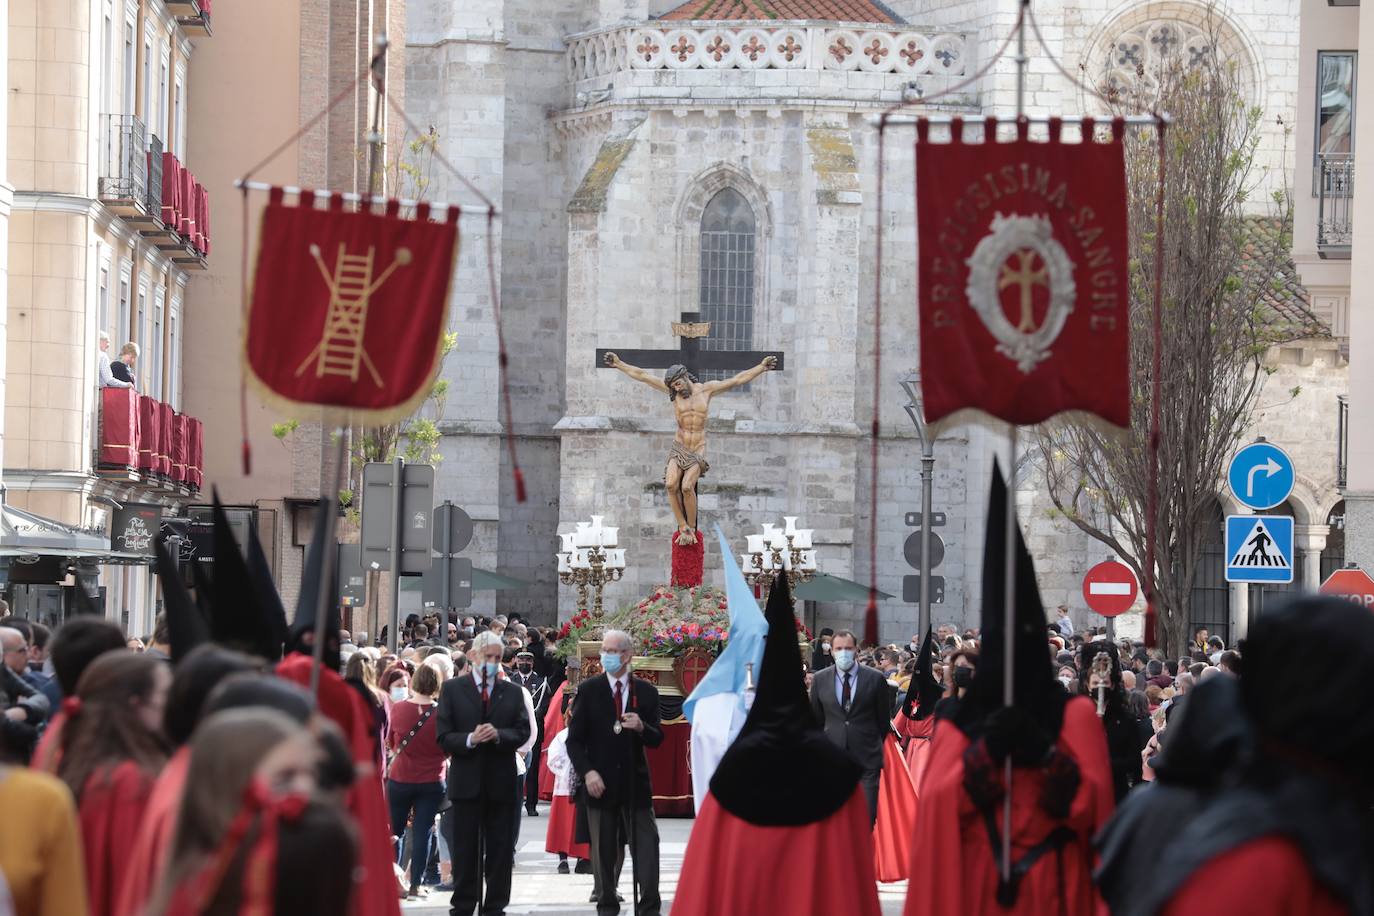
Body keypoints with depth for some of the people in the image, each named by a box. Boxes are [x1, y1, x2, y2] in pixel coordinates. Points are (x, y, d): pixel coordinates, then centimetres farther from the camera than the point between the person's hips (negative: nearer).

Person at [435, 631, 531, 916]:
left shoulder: (512, 692, 9)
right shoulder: (453, 689, 3)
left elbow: (523, 732, 2)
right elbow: (444, 738, -2)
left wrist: (498, 735, -16)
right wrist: (470, 740, -19)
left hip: (501, 782, 2)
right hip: (466, 782, -2)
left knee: (500, 850, 4)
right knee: (465, 850, 4)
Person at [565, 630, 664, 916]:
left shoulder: (645, 692, 5)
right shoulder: (588, 690, 1)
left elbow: (657, 739, 6)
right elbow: (575, 739, 1)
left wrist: (642, 728, -16)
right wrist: (587, 772, -12)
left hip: (636, 782, 1)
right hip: (601, 782, -1)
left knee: (646, 846, -6)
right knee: (605, 851, 6)